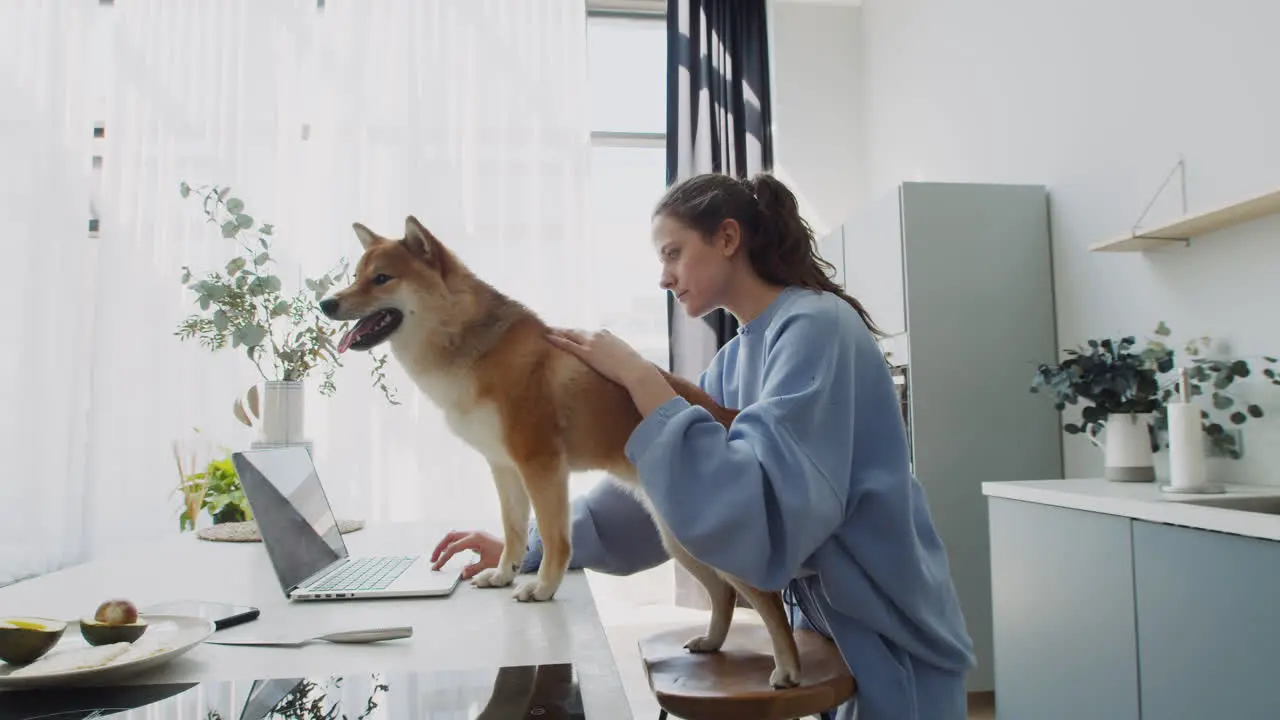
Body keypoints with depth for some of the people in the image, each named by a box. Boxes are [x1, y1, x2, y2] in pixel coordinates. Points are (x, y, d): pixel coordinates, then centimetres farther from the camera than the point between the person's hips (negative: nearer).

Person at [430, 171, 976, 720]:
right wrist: (527, 549, -2)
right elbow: (665, 482, 4)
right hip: (824, 626, 7)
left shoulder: (817, 327, -21)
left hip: (886, 638, -7)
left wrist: (639, 378, -28)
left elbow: (759, 508, -33)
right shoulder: (737, 358, 4)